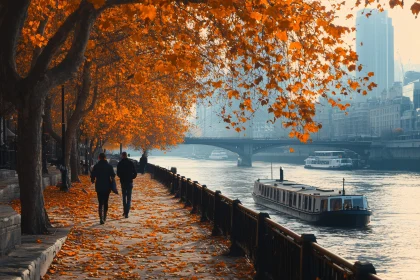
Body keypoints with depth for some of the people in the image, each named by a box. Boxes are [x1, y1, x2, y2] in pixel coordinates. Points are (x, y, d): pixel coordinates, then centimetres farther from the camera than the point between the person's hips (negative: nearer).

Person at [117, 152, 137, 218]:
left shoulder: (119, 164, -3)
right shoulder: (131, 163, -4)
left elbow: (118, 174, 0)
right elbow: (135, 173, -3)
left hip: (123, 182, 1)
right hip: (130, 182, -1)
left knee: (124, 197, 18)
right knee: (129, 198, 1)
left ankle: (125, 212, 21)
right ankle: (126, 213, -11)